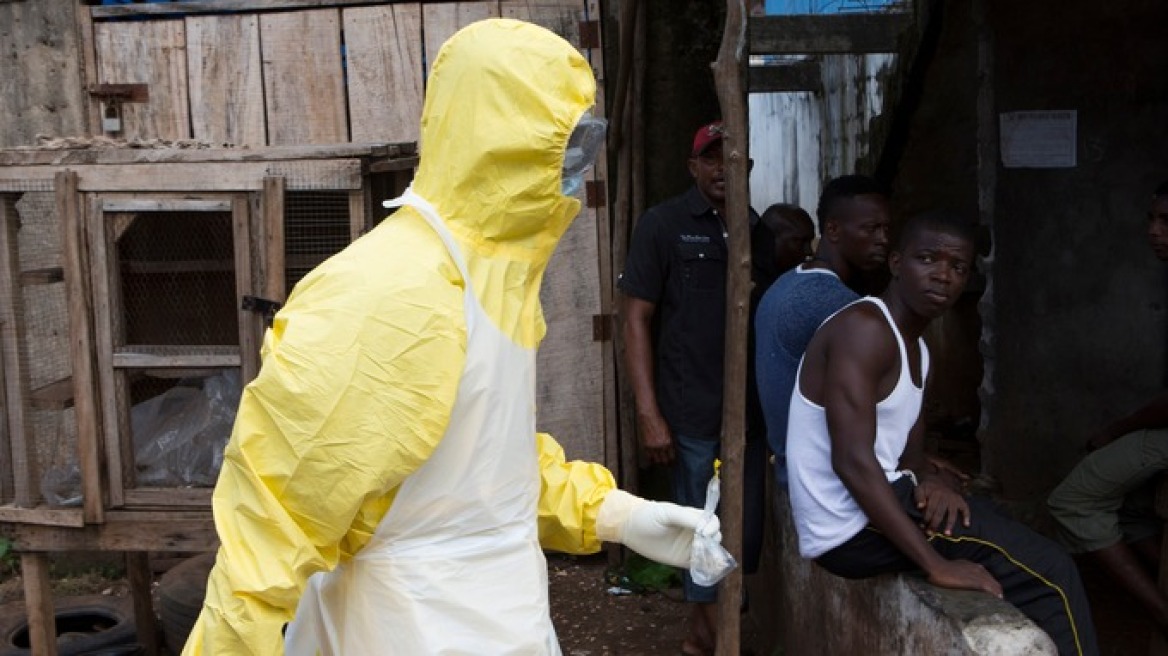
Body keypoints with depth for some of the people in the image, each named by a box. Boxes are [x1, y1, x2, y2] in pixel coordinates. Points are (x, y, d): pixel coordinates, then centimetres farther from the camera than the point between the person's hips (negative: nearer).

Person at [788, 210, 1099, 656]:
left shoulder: (915, 347, 15)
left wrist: (931, 481, -8)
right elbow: (852, 461, -27)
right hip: (854, 527, -10)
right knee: (1050, 572, -7)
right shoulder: (863, 328, -18)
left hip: (872, 505, 10)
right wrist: (936, 564, -27)